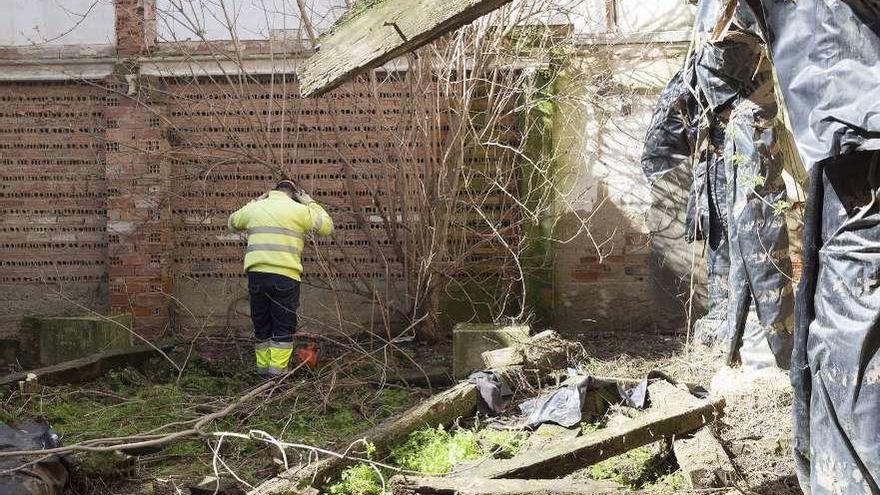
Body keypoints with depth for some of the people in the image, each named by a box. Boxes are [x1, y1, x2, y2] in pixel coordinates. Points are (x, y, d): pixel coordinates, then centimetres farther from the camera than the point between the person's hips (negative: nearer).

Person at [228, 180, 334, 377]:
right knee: (284, 325, 3)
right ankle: (277, 369, -2)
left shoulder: (254, 208, 13)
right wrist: (310, 203, 16)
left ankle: (263, 367, 20)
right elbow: (327, 226, 8)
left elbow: (233, 223, 31)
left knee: (261, 324, 15)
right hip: (285, 275, -4)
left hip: (256, 273, 4)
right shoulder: (298, 210, 1)